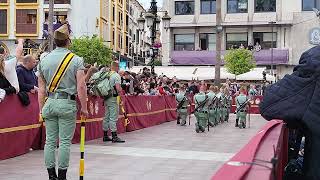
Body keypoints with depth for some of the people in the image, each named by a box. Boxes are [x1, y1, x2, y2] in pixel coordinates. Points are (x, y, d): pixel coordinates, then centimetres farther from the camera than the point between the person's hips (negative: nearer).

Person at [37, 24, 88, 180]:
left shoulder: (44, 60, 8)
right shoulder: (76, 60, -4)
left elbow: (41, 88, 9)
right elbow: (81, 87, -10)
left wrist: (41, 109, 14)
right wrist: (84, 107, -3)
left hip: (49, 102, 4)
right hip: (67, 103, -4)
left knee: (50, 141, 9)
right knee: (65, 141, 1)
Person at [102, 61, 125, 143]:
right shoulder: (116, 76, -12)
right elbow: (118, 89, -21)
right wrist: (121, 90, -3)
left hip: (106, 98, 8)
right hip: (113, 98, -8)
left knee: (107, 117, 13)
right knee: (113, 117, -6)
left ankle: (105, 135, 18)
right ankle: (114, 136, -5)